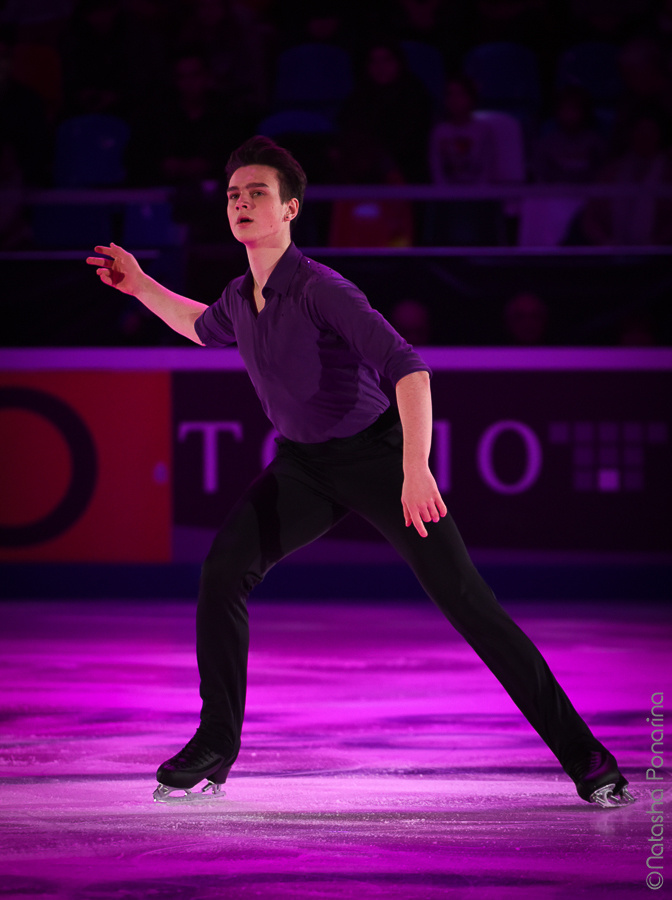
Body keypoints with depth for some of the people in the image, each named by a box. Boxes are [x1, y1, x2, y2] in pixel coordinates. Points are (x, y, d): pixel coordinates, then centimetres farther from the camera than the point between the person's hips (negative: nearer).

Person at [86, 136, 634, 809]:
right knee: (224, 569, -15)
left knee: (465, 601, -12)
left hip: (376, 451, -6)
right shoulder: (241, 296, -1)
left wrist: (415, 469, -41)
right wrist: (141, 286, 18)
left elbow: (407, 367, -32)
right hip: (302, 464, 6)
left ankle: (581, 754, -8)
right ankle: (215, 745, -2)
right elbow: (204, 328, 27)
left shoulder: (320, 290, -23)